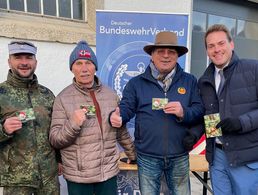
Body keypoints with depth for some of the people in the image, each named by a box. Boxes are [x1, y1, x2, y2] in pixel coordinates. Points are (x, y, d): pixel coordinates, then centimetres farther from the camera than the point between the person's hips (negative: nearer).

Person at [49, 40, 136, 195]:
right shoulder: (63, 98, -7)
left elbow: (121, 131, 11)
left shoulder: (111, 95, 2)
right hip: (78, 176, -2)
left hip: (109, 172, 3)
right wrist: (73, 124, -24)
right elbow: (55, 140, -7)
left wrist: (133, 155, 16)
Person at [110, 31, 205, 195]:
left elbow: (200, 111, -1)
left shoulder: (189, 81, 2)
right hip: (147, 158, -1)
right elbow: (126, 108, -3)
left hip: (179, 157, 1)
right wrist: (117, 117, -25)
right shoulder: (136, 83, 0)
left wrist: (184, 113, -20)